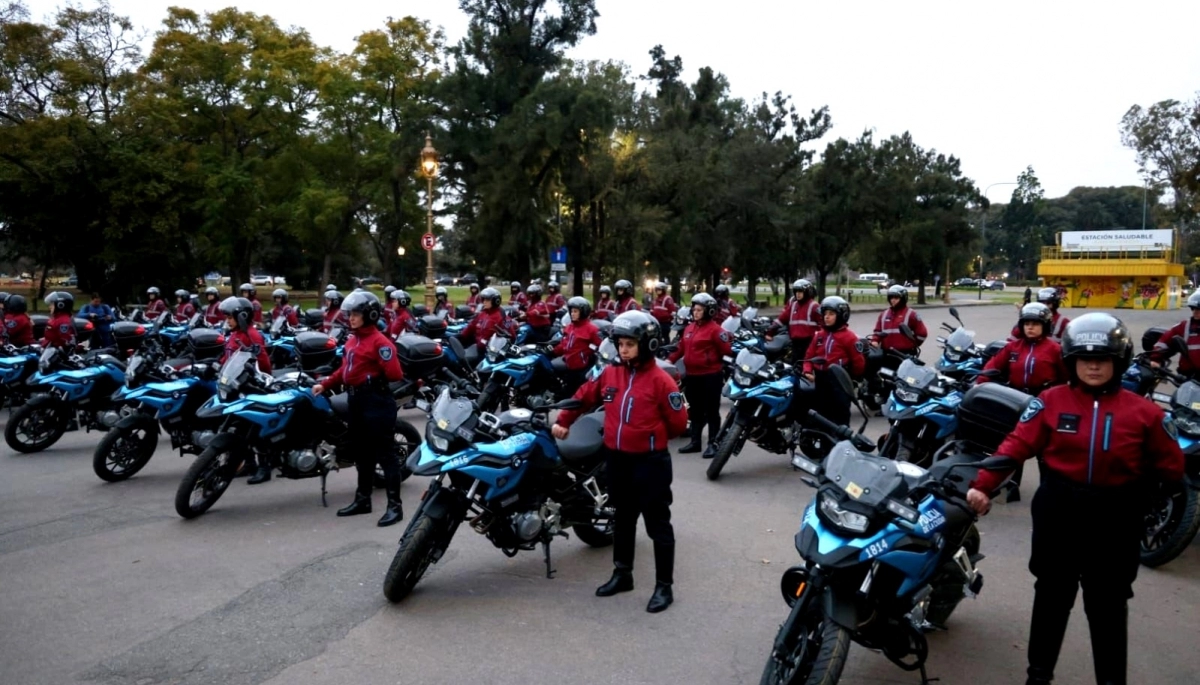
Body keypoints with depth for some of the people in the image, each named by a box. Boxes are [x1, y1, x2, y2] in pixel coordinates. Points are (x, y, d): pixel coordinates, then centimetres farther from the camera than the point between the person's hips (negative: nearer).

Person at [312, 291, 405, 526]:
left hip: (376, 402, -10)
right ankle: (363, 499, 30)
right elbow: (345, 369, 21)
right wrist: (324, 385, 15)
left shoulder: (379, 341, -14)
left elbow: (394, 374, -22)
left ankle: (394, 505, -2)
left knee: (384, 453, -6)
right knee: (361, 453, 18)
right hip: (357, 401, 10)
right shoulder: (352, 340, 14)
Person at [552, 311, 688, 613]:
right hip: (617, 459, 6)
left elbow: (678, 422, -9)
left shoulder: (660, 380, -14)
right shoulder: (610, 374, 4)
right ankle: (622, 574, 34)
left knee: (657, 524, 3)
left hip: (650, 462, -6)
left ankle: (664, 586, 14)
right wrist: (563, 421, 18)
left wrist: (651, 438, 3)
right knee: (622, 518, 19)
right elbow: (584, 396, 18)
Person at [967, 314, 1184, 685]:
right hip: (1058, 514, 1)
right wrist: (983, 485, -22)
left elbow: (1171, 465, 6)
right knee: (1052, 596, 15)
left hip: (1114, 521, 0)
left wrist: (1136, 491, -7)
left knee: (1108, 606, 11)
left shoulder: (1143, 412, -3)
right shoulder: (1052, 401, -6)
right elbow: (1015, 445, -12)